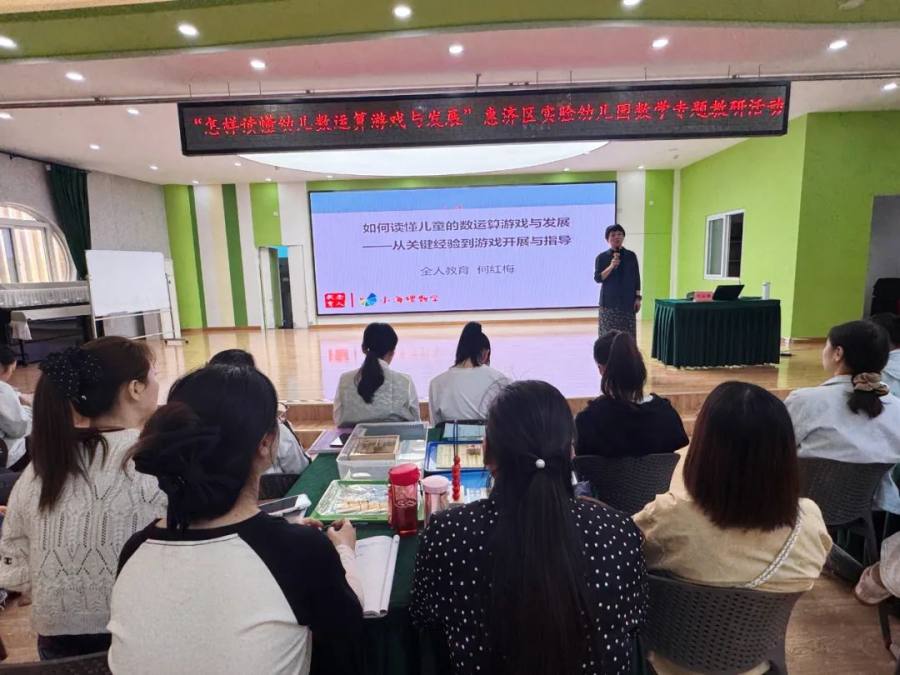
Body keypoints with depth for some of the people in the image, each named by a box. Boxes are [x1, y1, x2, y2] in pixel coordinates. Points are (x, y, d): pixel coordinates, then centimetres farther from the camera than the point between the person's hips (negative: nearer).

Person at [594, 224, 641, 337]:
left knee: (628, 335, -1)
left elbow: (636, 278, 7)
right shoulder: (602, 257, 1)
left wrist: (638, 297, 1)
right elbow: (598, 278, -7)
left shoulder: (631, 256, 5)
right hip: (609, 301, -1)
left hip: (627, 301, 1)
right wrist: (611, 266, -19)